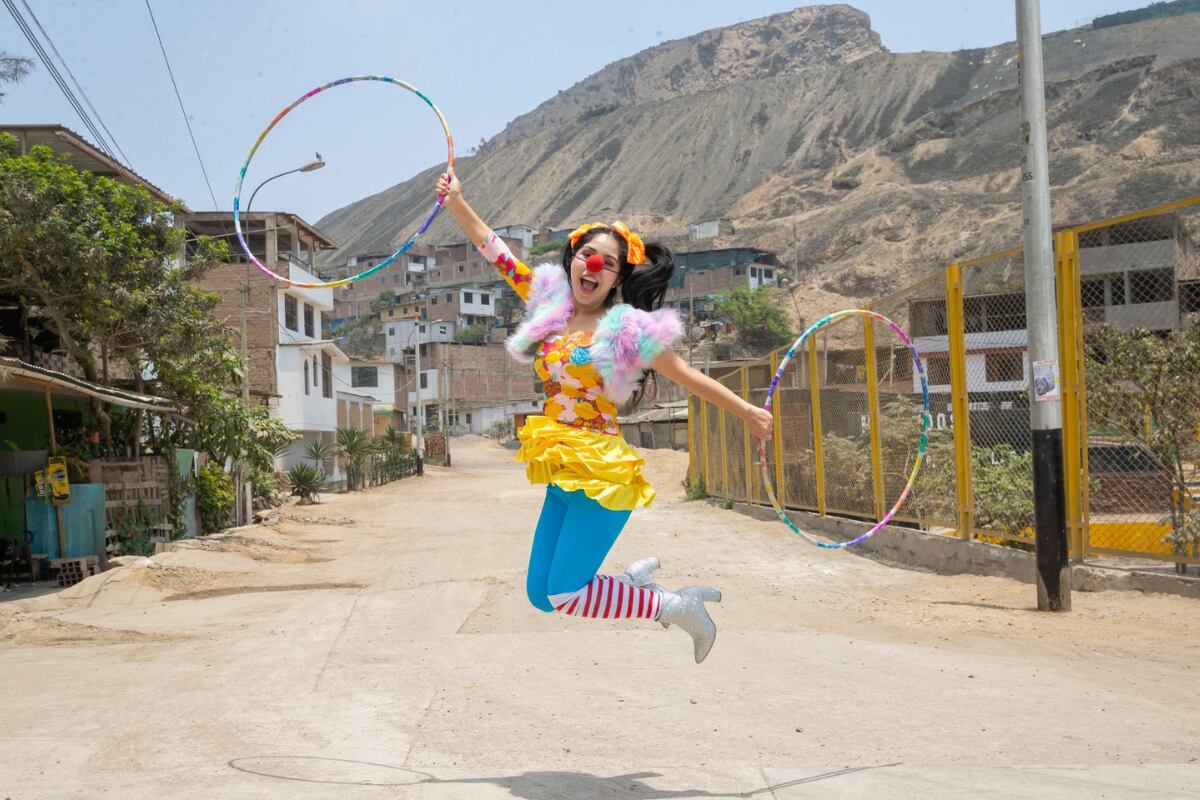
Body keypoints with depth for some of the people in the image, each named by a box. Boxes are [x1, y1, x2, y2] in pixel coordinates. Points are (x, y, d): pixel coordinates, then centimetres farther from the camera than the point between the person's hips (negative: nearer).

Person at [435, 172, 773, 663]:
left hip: (602, 474, -7)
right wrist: (456, 202, 2)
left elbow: (688, 377, -3)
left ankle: (679, 607, 8)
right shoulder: (551, 303, 6)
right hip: (561, 474, 7)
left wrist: (747, 412, 0)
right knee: (542, 595, 10)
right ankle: (637, 579, 31)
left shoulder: (625, 329, -9)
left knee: (564, 596, -8)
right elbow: (492, 248, 8)